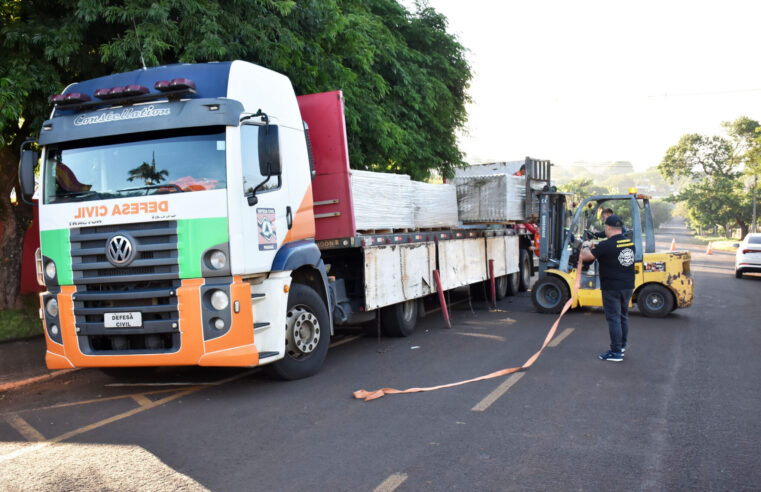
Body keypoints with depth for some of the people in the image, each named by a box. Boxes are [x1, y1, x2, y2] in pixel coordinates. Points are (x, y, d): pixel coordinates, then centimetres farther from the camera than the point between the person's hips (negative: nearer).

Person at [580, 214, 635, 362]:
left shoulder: (606, 245, -19)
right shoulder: (630, 243, 5)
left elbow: (585, 256, -14)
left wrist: (586, 247, 8)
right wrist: (597, 248, 21)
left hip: (611, 288, -7)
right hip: (628, 286, 7)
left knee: (613, 318, -2)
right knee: (623, 316, 19)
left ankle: (616, 352, 0)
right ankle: (622, 346, 31)